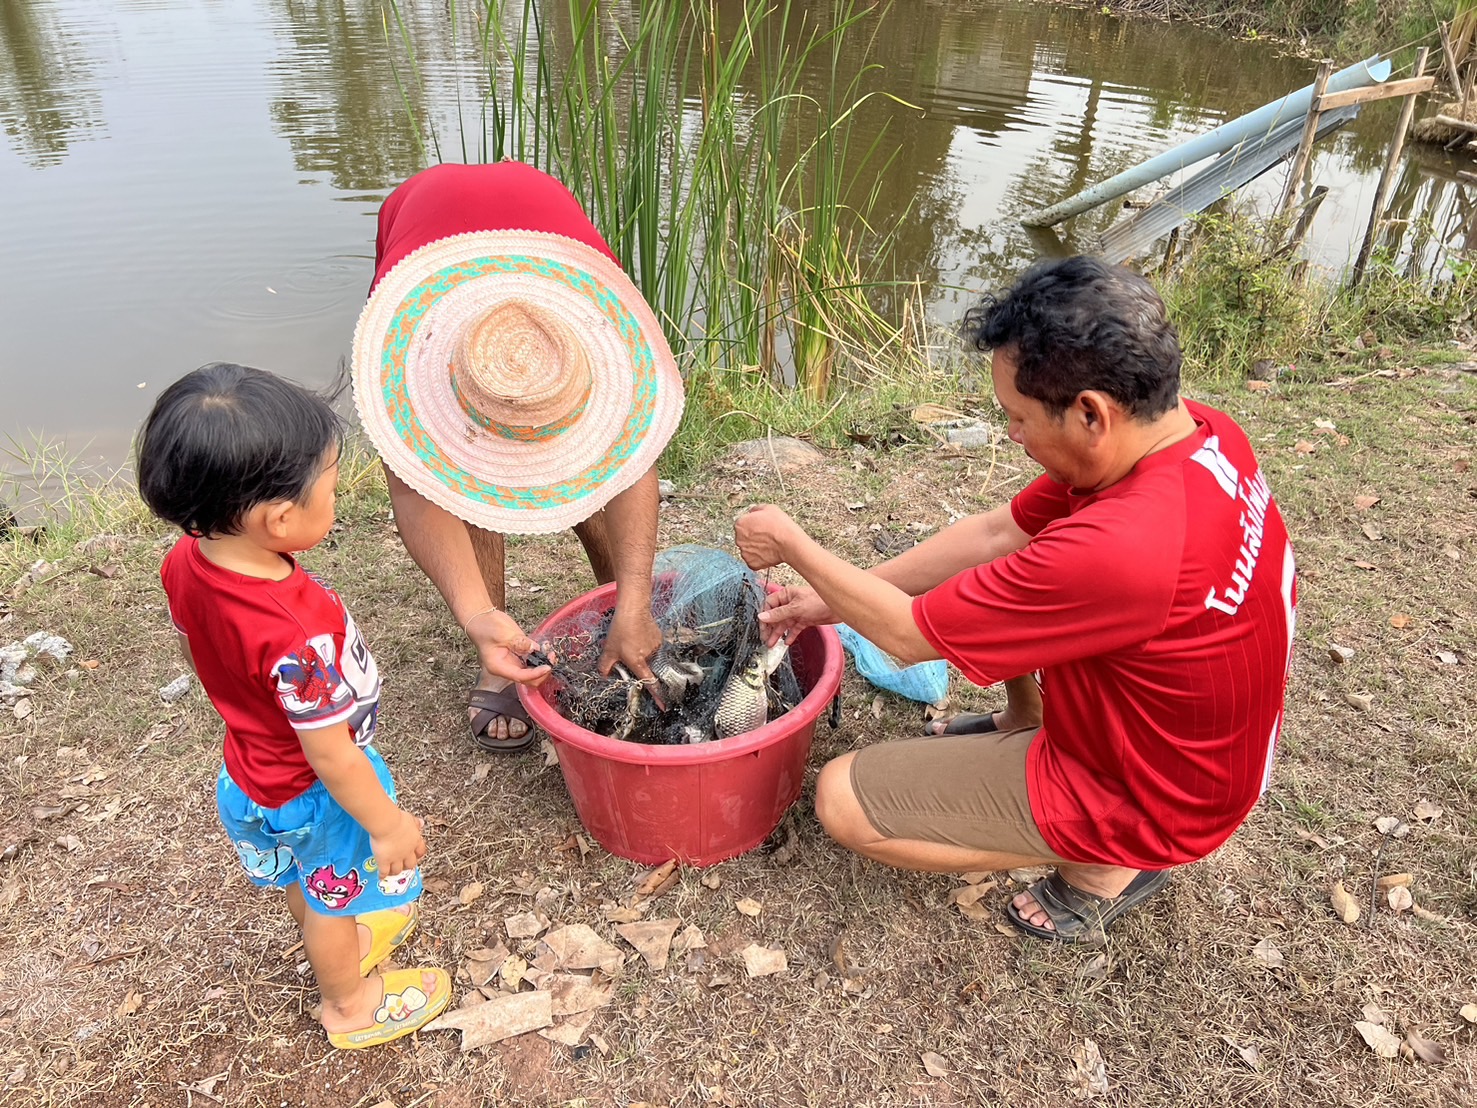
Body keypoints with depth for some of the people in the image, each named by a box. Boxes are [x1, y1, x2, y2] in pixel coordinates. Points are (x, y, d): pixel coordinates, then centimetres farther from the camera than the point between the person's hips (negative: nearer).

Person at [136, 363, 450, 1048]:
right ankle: (351, 1004, 51)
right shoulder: (299, 635, -44)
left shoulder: (186, 559, -20)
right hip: (315, 796, -7)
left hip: (250, 768, 7)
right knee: (336, 899, 23)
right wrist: (386, 825, -16)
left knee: (305, 882, 34)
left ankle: (336, 945, 63)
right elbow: (333, 760, -31)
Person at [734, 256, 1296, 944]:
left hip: (1148, 793, -8)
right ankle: (1024, 725, 25)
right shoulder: (1194, 430, -12)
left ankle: (1105, 864, 3)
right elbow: (999, 533, -2)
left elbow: (907, 635, -25)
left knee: (841, 799, -7)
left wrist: (790, 544, -10)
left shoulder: (1120, 549, -40)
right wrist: (835, 599, 0)